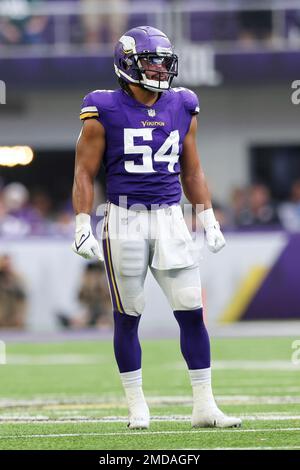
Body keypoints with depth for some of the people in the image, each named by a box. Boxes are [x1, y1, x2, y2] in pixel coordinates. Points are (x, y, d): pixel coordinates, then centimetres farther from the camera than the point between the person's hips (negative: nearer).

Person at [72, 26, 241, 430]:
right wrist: (82, 226, -9)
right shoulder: (105, 112, -5)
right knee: (127, 317, 4)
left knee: (192, 313, -1)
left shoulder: (182, 109, 8)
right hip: (124, 218, -3)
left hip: (170, 218, 3)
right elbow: (84, 173, -2)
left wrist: (208, 220, 13)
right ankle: (137, 407, 14)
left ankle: (204, 406, 5)